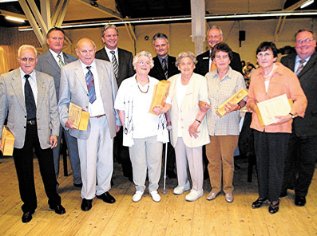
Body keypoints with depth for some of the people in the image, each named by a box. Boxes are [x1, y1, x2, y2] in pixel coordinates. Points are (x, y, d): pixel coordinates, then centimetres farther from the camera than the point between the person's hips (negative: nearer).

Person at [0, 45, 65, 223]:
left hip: (43, 131, 1)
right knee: (24, 173, 12)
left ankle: (55, 202, 35)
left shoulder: (47, 80, 1)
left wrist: (55, 132, -3)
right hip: (19, 133, 0)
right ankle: (29, 206, 34)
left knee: (48, 170, 11)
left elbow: (53, 109, 2)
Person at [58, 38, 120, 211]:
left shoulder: (107, 67, 5)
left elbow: (114, 95, 9)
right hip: (85, 123, -2)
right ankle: (88, 195, 26)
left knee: (106, 158, 12)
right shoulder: (68, 70, -1)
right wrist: (66, 119, -13)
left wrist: (117, 119, 9)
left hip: (106, 120, 3)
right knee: (88, 161, 4)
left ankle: (103, 190, 34)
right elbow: (63, 101, 3)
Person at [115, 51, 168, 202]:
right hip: (135, 132, -1)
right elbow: (120, 108, 1)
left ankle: (153, 188, 29)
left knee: (155, 161, 9)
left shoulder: (157, 84, 5)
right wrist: (126, 127, -4)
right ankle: (139, 188, 30)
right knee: (138, 162, 9)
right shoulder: (126, 84, 0)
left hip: (155, 131, 2)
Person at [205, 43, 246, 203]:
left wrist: (236, 107, -23)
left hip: (229, 125, -3)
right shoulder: (208, 77, 8)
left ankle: (228, 188, 26)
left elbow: (243, 100, -4)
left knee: (227, 158, 7)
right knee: (212, 158, 10)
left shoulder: (237, 77, -2)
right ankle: (215, 187, 28)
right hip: (210, 125, 3)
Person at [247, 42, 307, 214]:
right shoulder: (255, 74, 4)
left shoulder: (287, 74, -8)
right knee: (261, 162, 14)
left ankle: (274, 198, 26)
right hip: (259, 125, 4)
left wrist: (291, 114, -27)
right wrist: (255, 107, -10)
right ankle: (262, 195, 32)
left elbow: (300, 98, -10)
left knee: (276, 164, 7)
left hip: (279, 127, -4)